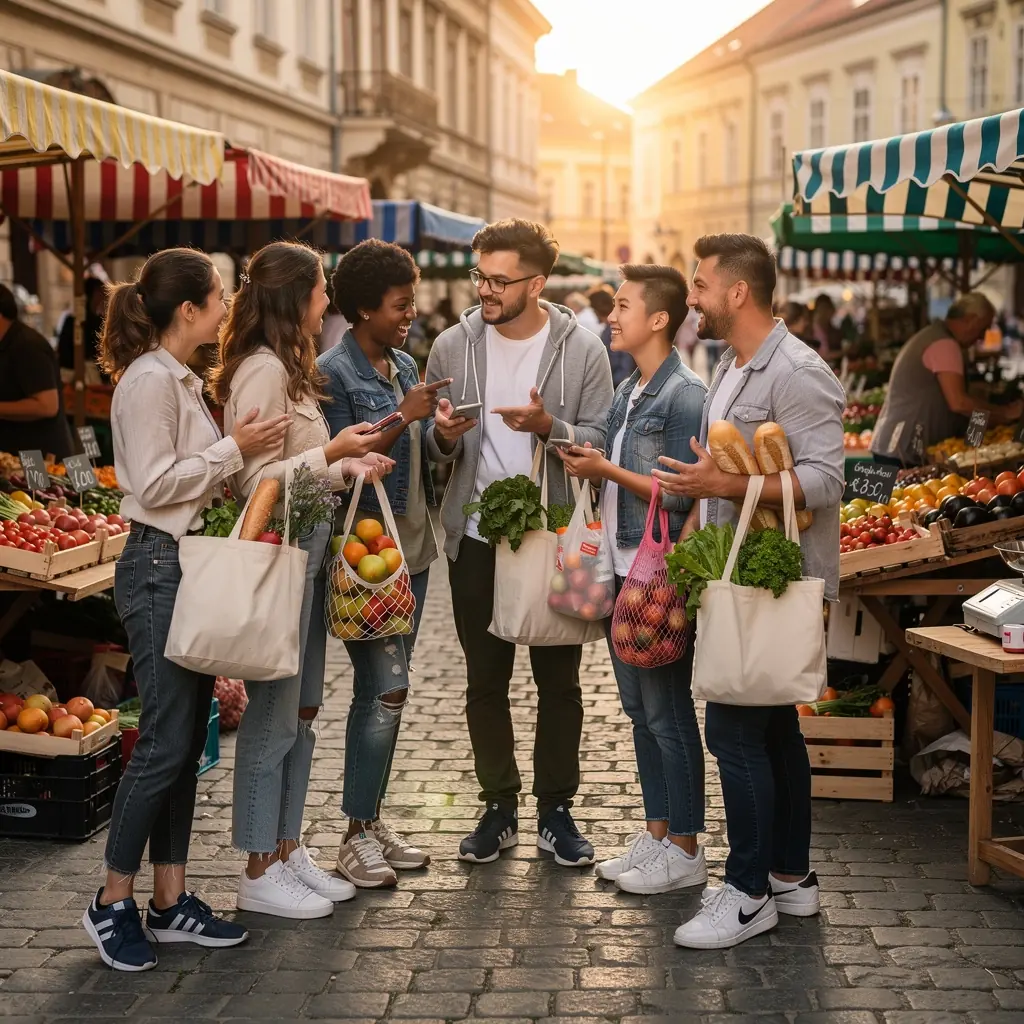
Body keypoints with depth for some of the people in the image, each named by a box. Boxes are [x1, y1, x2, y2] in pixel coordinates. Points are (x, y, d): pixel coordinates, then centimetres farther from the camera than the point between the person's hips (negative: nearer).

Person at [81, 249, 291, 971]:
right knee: (166, 742, -6)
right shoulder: (149, 380, -14)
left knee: (188, 739, 10)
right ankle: (113, 903, 7)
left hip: (191, 564, 10)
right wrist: (234, 449, -16)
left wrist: (247, 453, 7)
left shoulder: (182, 379, 15)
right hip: (158, 566, -10)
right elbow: (154, 484, -19)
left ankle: (171, 901, 17)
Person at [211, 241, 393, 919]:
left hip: (308, 549, 10)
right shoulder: (262, 369, -15)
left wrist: (349, 468, 8)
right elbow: (256, 479, -19)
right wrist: (333, 453, -24)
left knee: (301, 710, 14)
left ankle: (289, 850, 24)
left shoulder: (289, 367, 15)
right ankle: (260, 872, 8)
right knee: (273, 715, -2)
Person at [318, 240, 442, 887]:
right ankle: (358, 834, 1)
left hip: (412, 546, 8)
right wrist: (402, 418, -20)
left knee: (386, 689, 12)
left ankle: (373, 818, 21)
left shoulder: (405, 365, 14)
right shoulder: (334, 373, -11)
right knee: (386, 688, -9)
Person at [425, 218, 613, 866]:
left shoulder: (582, 350, -4)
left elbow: (600, 442, -7)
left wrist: (547, 425, -24)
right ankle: (500, 808, 22)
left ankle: (556, 811, 20)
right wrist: (444, 436, -15)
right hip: (478, 538, 2)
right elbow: (435, 447, 8)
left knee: (559, 679, 7)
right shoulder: (454, 346, 2)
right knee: (485, 679, 9)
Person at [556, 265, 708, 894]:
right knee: (640, 709, 14)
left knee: (669, 712, -1)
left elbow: (679, 494, -16)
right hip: (621, 567, 9)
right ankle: (658, 835, 24)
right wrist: (586, 463, 2)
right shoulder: (626, 394, 14)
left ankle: (686, 851, 9)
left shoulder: (686, 394, -13)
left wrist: (607, 470, -15)